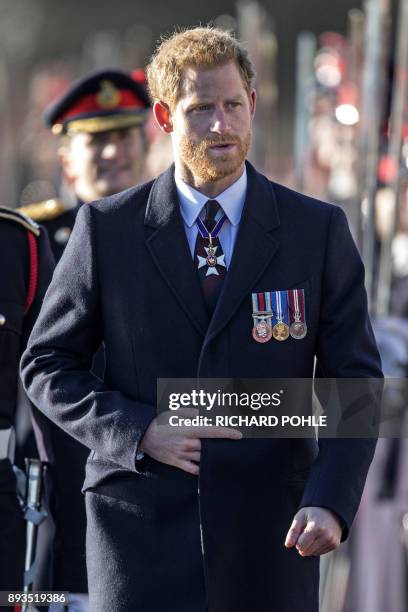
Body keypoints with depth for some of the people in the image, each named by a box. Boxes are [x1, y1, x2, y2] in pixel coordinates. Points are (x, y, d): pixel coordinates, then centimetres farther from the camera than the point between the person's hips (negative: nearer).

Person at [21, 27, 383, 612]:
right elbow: (47, 364, 8)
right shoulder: (107, 229, 4)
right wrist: (138, 432, -9)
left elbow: (354, 381, 2)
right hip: (142, 530, 0)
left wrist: (331, 500, -14)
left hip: (270, 538, 1)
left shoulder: (319, 230, 4)